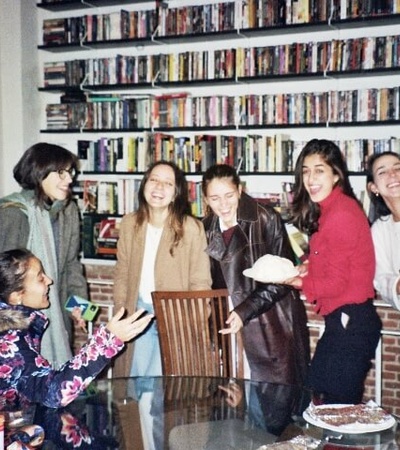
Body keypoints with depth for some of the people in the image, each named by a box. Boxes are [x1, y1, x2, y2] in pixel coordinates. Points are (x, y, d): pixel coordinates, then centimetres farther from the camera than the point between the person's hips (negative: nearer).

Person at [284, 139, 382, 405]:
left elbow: (336, 283, -17)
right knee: (320, 393, 18)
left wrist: (296, 281, -8)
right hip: (341, 320, 10)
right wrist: (307, 268, 0)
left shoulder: (341, 214, -18)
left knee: (339, 405, 2)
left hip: (350, 321, -10)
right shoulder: (330, 210, 12)